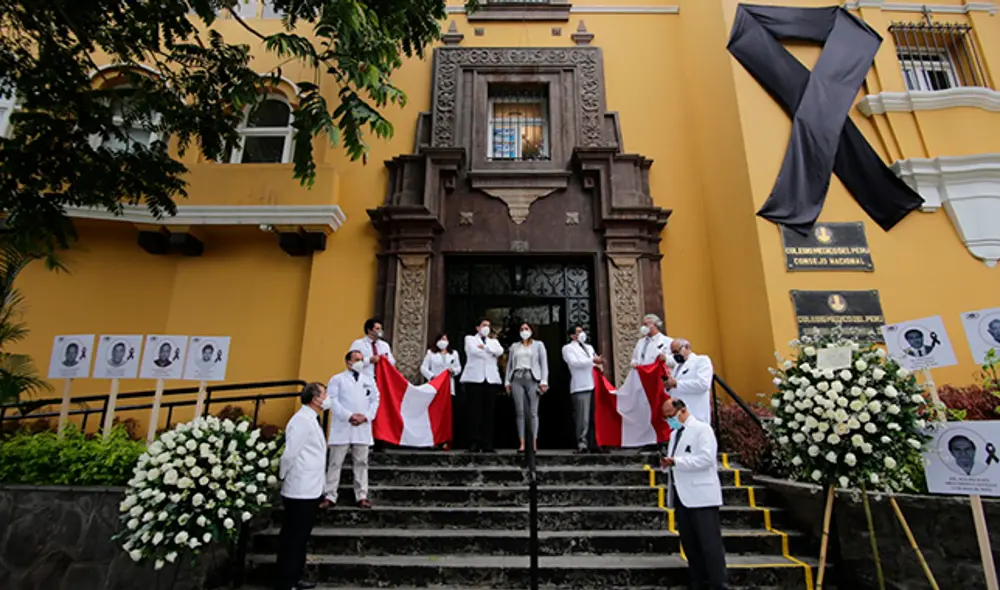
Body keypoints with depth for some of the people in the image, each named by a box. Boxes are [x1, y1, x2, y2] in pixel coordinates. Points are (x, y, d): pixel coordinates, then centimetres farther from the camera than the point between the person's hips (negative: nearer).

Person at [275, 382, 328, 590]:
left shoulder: (311, 420, 12)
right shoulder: (302, 420, -19)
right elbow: (289, 454, -19)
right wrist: (282, 478, -4)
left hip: (310, 491, 9)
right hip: (300, 491, -9)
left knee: (301, 538, 19)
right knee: (292, 539, 2)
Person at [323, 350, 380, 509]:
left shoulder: (369, 380, 14)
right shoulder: (337, 379, 2)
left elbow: (375, 400, 9)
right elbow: (332, 400, -7)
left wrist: (366, 416, -8)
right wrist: (349, 416, -15)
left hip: (363, 428, 3)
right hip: (342, 427, -3)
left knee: (361, 463, 8)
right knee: (336, 463, 3)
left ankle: (362, 496, 14)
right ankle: (330, 496, 12)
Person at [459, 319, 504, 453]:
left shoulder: (494, 341, 23)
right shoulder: (470, 339, 14)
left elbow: (500, 352, 1)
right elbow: (474, 351, -7)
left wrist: (484, 347, -4)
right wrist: (490, 353, 1)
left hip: (491, 379, 3)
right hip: (474, 378, -3)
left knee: (489, 412, -1)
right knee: (475, 411, -7)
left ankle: (487, 444, 0)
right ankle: (475, 443, -5)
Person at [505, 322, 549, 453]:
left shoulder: (538, 344, 13)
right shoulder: (514, 346, 20)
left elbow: (544, 363, 5)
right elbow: (509, 364, 17)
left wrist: (544, 381, -7)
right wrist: (507, 381, 5)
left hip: (532, 379, -2)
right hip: (517, 379, 2)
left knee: (533, 412, -5)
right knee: (520, 412, -3)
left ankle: (534, 444, -5)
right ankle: (522, 444, -3)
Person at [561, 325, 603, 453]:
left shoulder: (589, 347, 28)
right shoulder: (568, 348, 5)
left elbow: (596, 361, 24)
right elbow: (574, 362, -10)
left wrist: (599, 364, 0)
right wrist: (592, 360, -14)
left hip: (594, 385, 7)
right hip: (581, 387, -6)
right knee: (583, 417, -9)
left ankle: (593, 443, 13)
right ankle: (582, 443, -4)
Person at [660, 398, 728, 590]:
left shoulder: (702, 429, -6)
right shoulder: (674, 433, 18)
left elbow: (707, 458, -19)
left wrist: (676, 461, -21)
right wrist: (668, 464, 0)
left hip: (701, 497, -8)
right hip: (681, 496, 8)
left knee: (710, 544, -2)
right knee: (689, 545, 12)